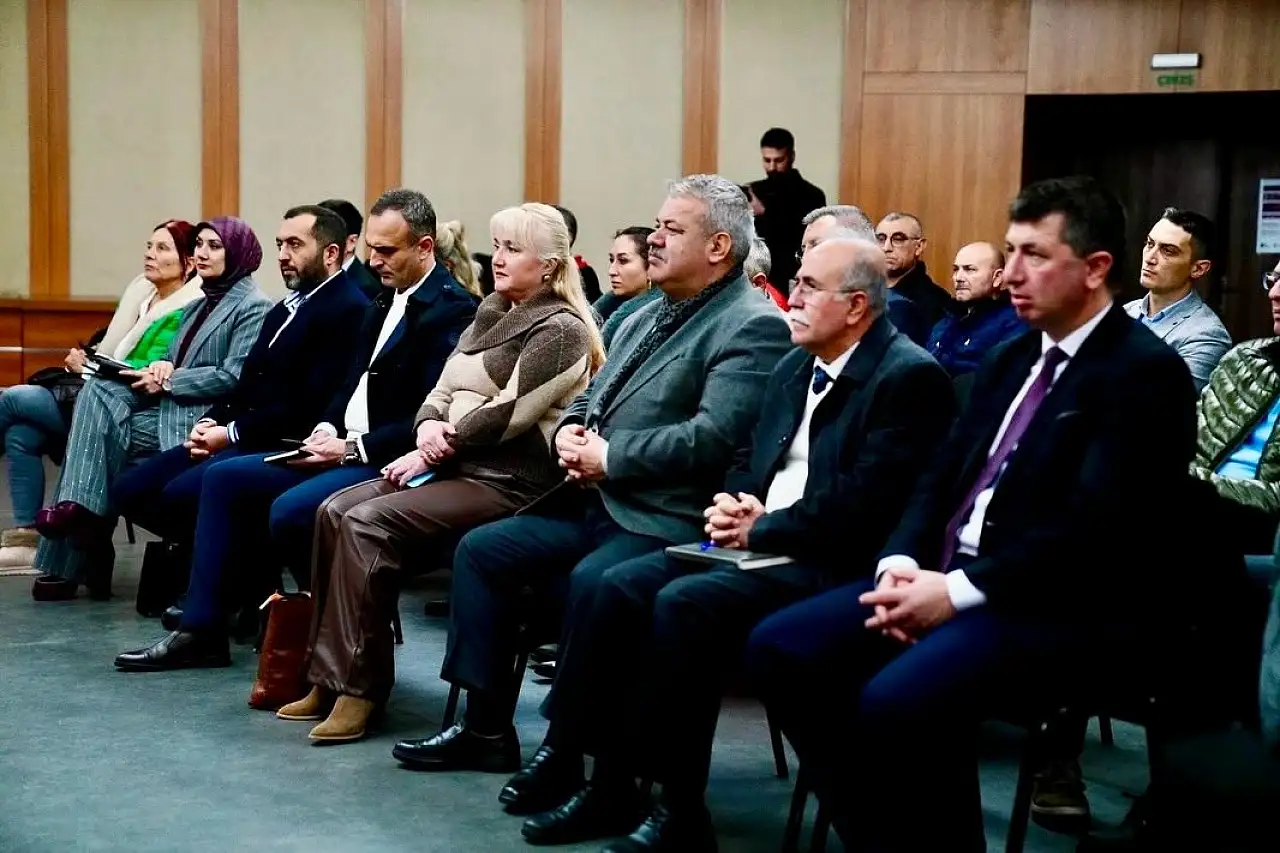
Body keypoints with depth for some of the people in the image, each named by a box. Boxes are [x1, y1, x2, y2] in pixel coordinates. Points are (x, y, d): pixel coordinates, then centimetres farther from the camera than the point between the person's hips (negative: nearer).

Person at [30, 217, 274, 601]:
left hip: (199, 418, -8)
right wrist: (162, 366, -4)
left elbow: (233, 377, -14)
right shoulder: (198, 305, 23)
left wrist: (168, 380, -12)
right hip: (168, 403, 8)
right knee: (99, 390, -16)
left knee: (100, 432, -17)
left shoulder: (253, 306, -5)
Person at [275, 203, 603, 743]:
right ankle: (330, 677, -10)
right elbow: (442, 390, 18)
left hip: (508, 481, -9)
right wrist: (430, 425, -5)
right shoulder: (489, 317, 20)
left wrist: (434, 452, -12)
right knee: (335, 510, -12)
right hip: (454, 468, 9)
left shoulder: (560, 329, -7)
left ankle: (359, 686, -19)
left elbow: (510, 412, -16)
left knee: (368, 522, -25)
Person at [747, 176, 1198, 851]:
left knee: (895, 701, -32)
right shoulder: (1012, 358, 18)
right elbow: (940, 477, 15)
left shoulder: (1145, 372, -8)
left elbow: (1093, 528, -18)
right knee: (779, 648, -8)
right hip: (950, 577, 8)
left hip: (1060, 608, -8)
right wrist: (902, 562, -5)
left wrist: (958, 590, -20)